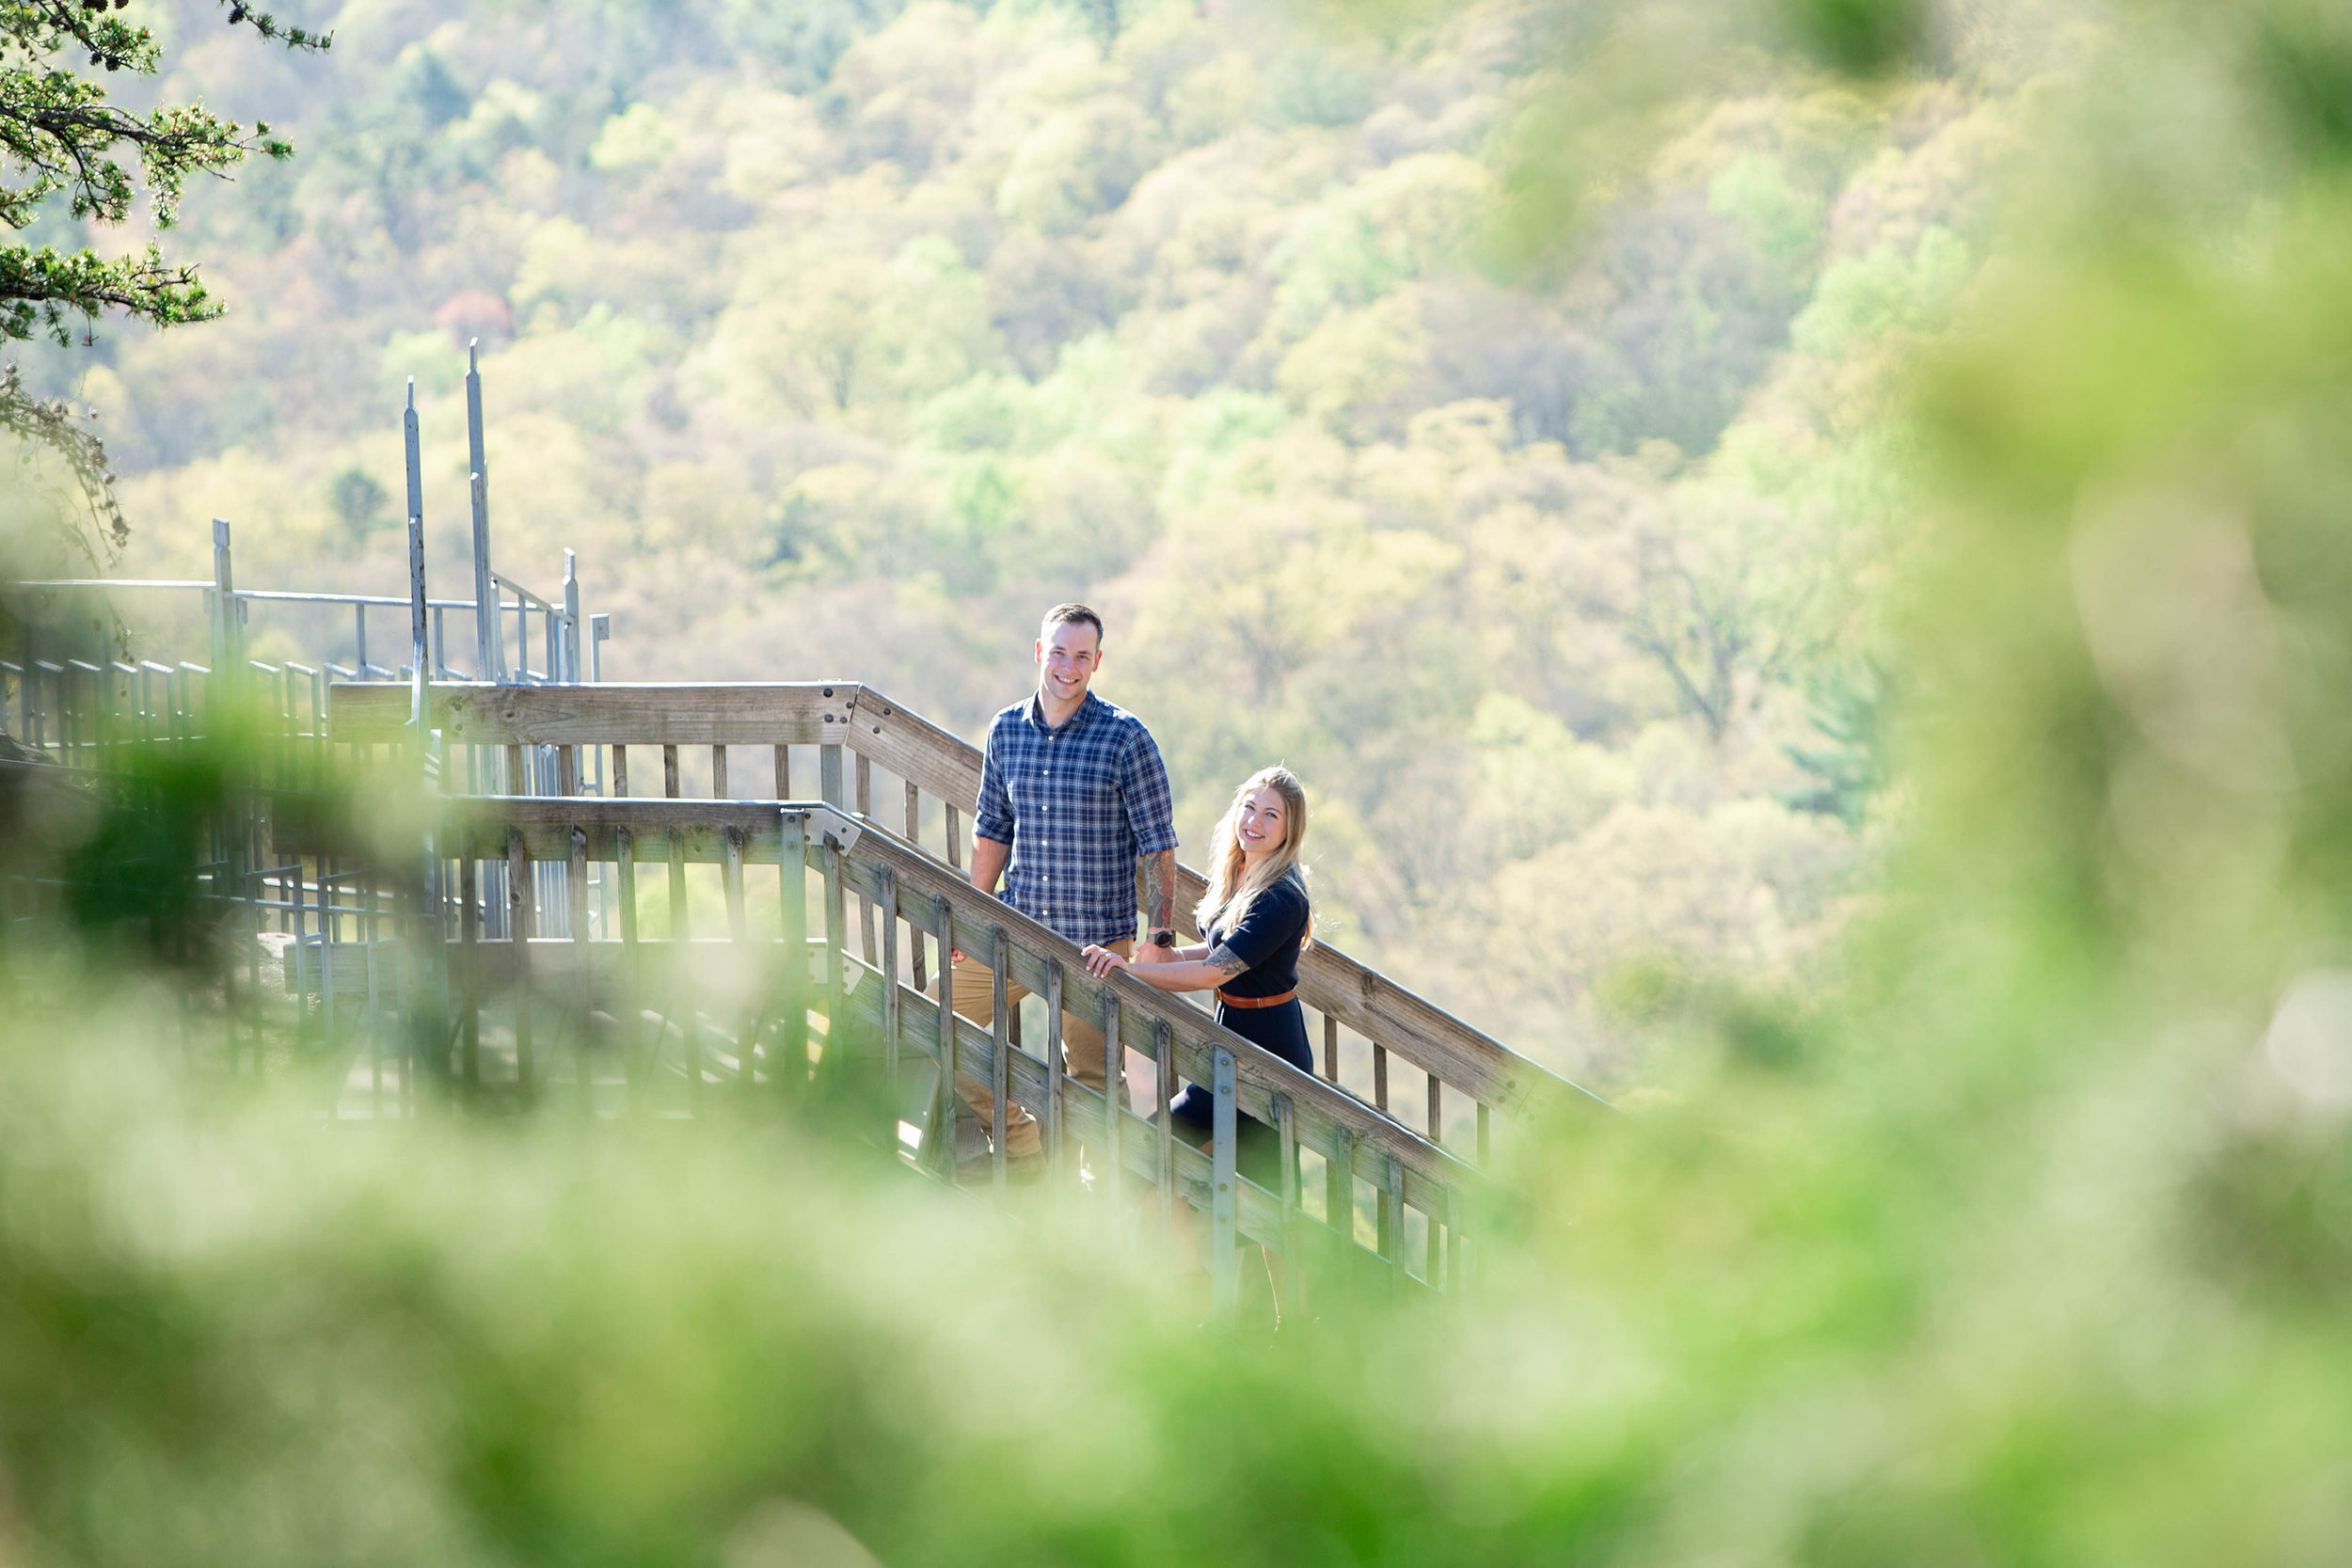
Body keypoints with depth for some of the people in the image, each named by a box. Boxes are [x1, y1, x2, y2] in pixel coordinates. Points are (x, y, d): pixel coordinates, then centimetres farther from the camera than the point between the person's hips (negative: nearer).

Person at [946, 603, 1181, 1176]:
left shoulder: (1126, 737, -8)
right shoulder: (1006, 730, 5)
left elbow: (1156, 845, -7)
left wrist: (1159, 938, -13)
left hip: (1098, 940, -5)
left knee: (1094, 1078, -2)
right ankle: (1022, 1148, 17)